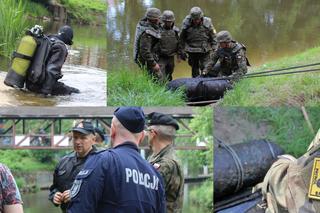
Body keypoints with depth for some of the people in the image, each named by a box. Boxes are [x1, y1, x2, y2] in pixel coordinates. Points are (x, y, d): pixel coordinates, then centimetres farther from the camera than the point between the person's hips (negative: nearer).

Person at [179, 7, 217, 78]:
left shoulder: (207, 23, -5)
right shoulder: (186, 24, -5)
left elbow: (213, 37, 5)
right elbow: (182, 38, 5)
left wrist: (214, 49, 1)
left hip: (205, 51, -1)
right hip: (192, 52, 1)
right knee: (195, 70, 9)